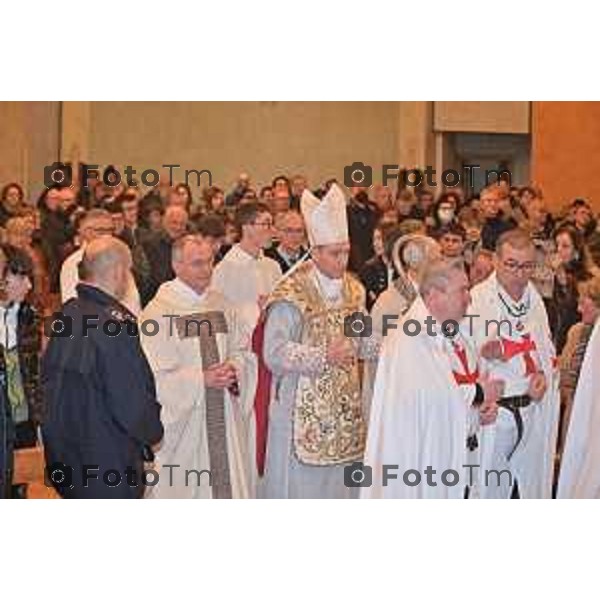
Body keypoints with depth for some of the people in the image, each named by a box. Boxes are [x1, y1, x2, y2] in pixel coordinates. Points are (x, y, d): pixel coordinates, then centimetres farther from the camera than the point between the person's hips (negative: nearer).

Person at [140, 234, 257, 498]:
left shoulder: (221, 304, 8)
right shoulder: (158, 311, -10)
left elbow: (244, 349, 12)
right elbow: (155, 377, -13)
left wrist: (234, 368, -10)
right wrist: (202, 379, -20)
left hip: (225, 416, 5)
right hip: (181, 420, -5)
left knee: (229, 482, 7)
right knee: (186, 489, 4)